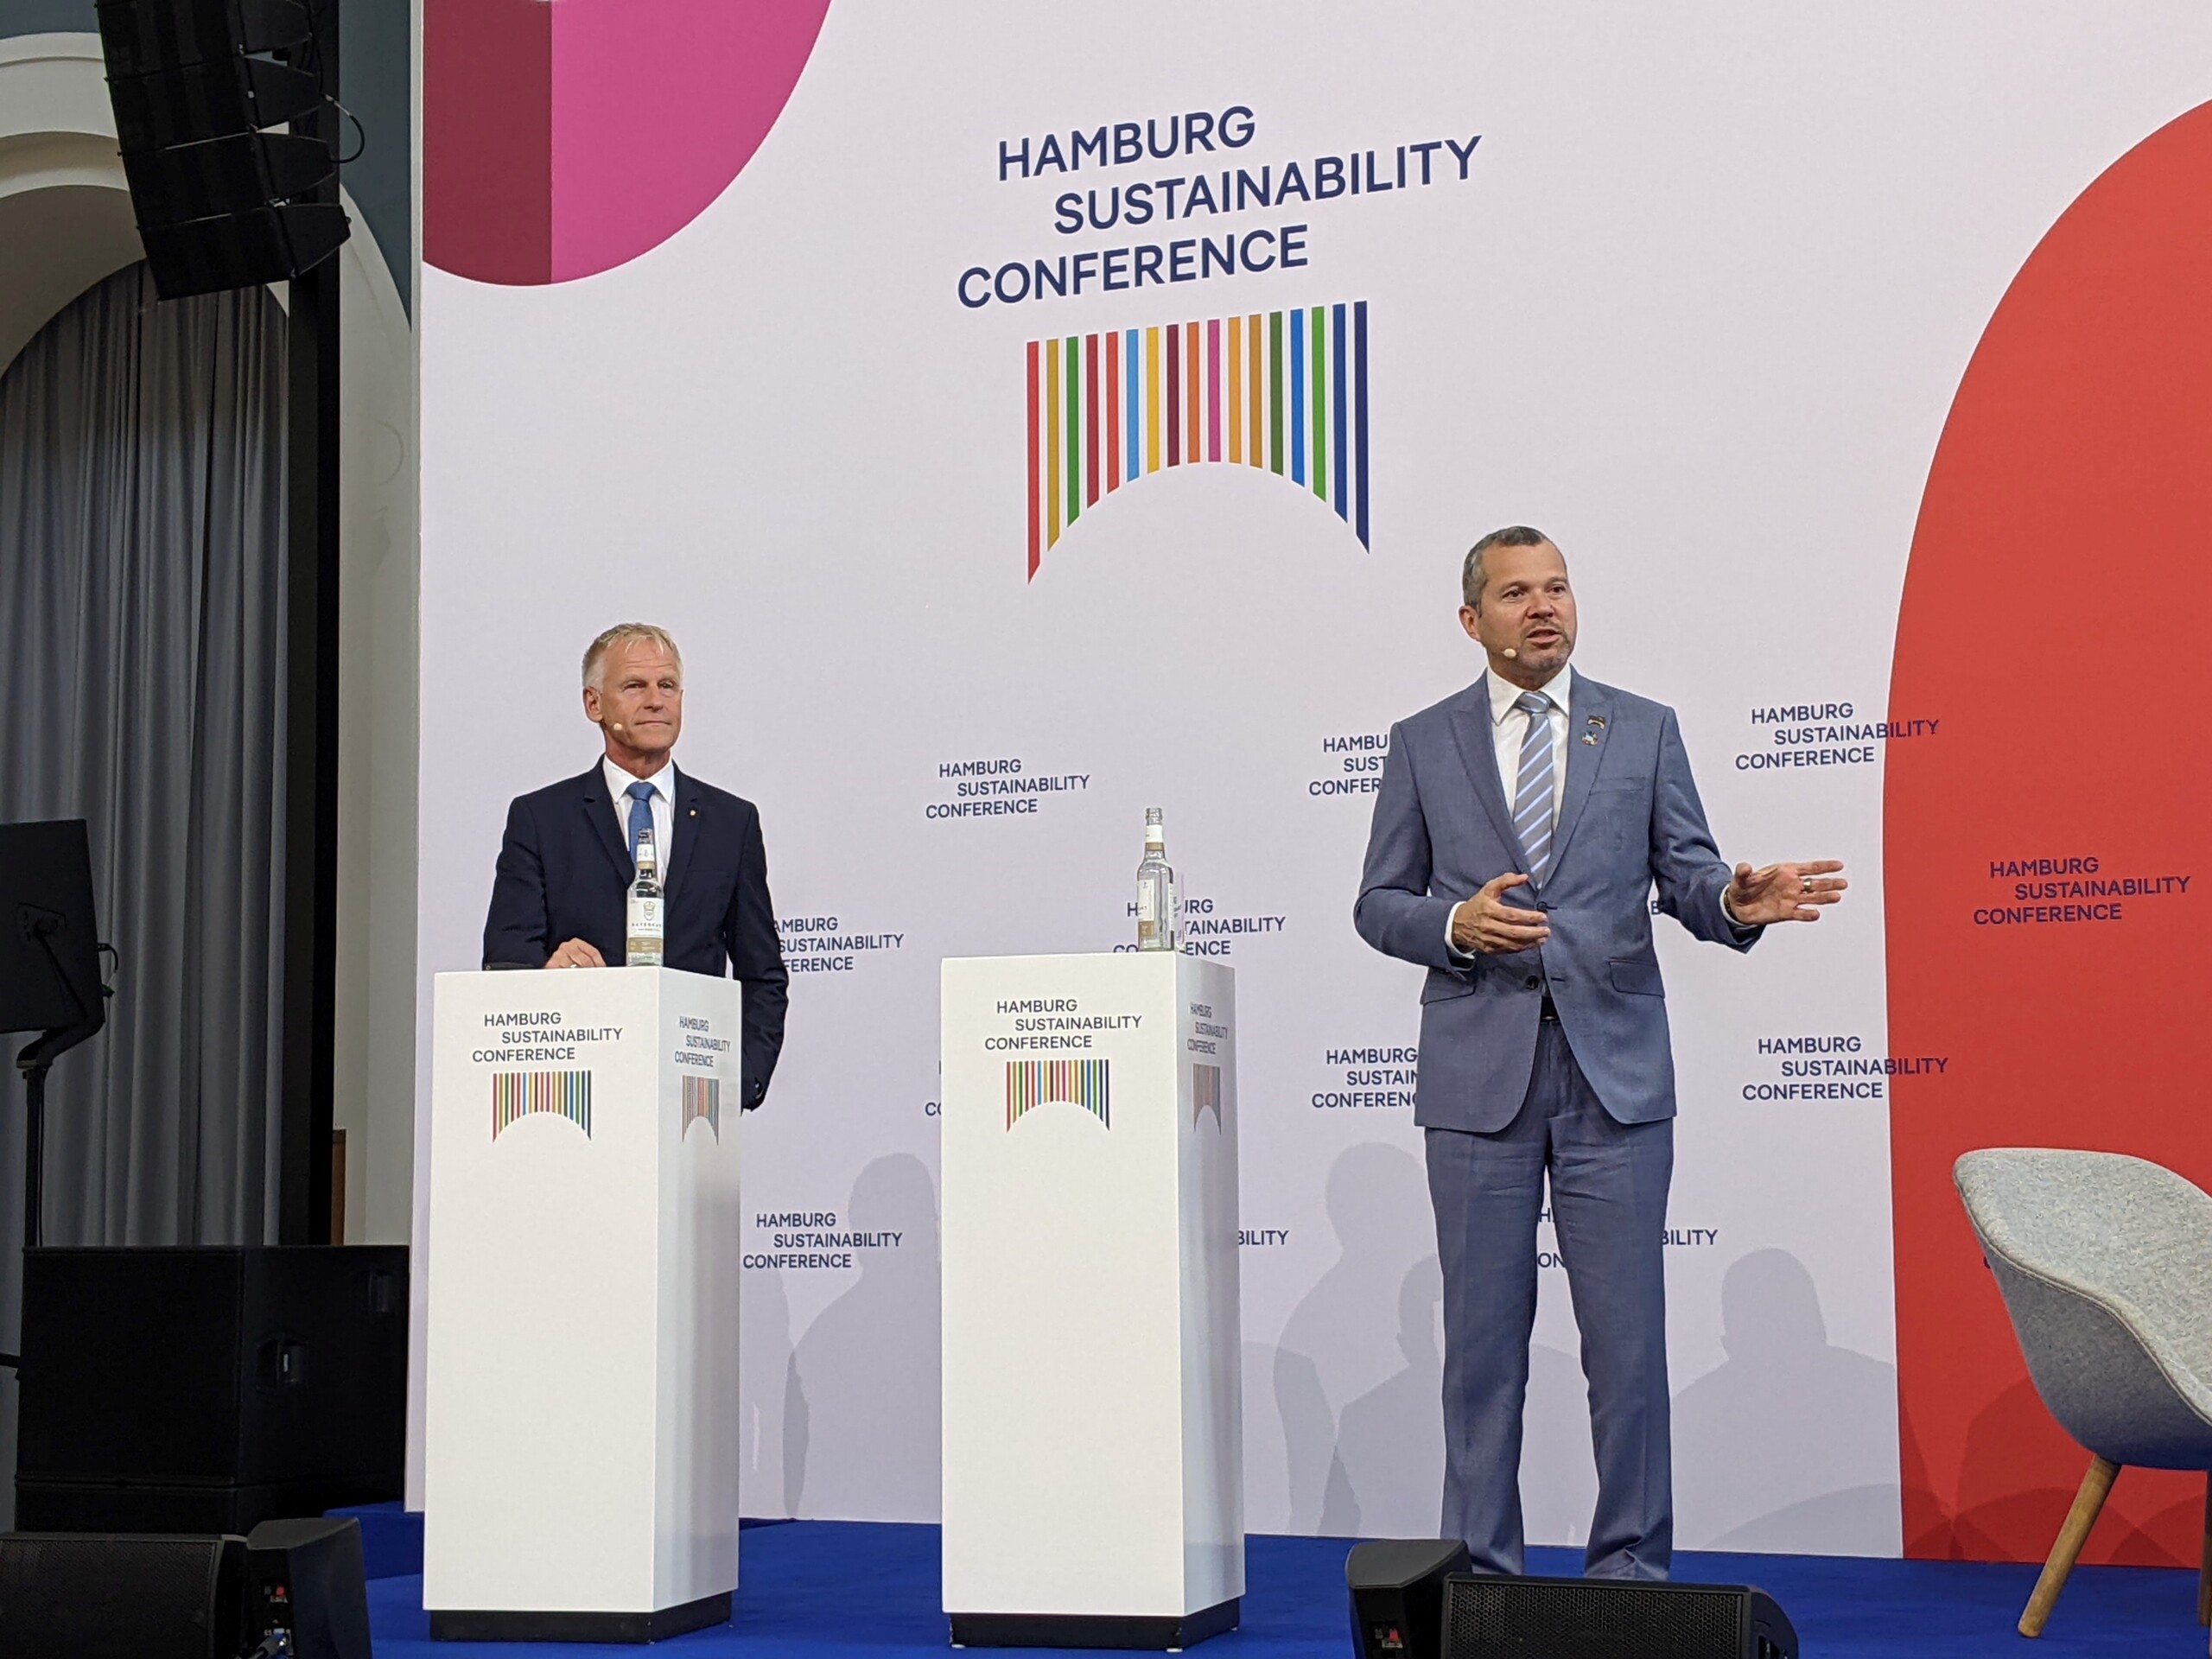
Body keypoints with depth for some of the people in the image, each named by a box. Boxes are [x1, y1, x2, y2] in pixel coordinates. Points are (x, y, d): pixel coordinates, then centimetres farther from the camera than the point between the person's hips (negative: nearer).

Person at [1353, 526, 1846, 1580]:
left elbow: (1684, 878, 4)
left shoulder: (1644, 731, 9)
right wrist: (1457, 924, -13)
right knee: (1483, 1338, 5)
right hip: (1478, 1076, 0)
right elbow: (1378, 906, 8)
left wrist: (1735, 901, -19)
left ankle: (1632, 1567, 11)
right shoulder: (1424, 744, 8)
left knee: (1627, 1335, 0)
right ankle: (1482, 1571, 14)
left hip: (1614, 1070, 0)